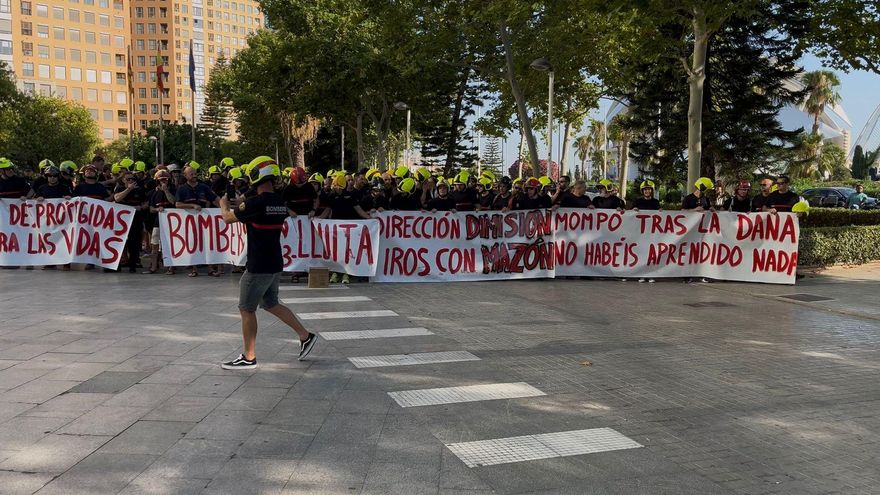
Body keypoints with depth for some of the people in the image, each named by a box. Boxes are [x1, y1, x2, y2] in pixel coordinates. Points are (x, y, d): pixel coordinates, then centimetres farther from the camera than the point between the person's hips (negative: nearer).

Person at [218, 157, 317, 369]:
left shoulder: (255, 202, -19)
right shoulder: (280, 203, 5)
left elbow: (227, 218, -5)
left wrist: (224, 203, 15)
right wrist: (242, 204, 25)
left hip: (258, 267, -8)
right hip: (275, 264, 8)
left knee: (246, 310, 5)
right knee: (271, 304, 22)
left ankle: (248, 357, 14)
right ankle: (305, 336, 22)